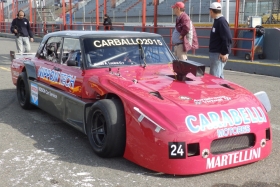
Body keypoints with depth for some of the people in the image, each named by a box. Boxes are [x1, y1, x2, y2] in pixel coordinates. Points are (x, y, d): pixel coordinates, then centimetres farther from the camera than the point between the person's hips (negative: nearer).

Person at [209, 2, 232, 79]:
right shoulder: (217, 21, 14)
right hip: (214, 53, 10)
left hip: (219, 54, -10)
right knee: (218, 76, 16)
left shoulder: (221, 21, -15)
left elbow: (227, 38, -22)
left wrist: (224, 53, -21)